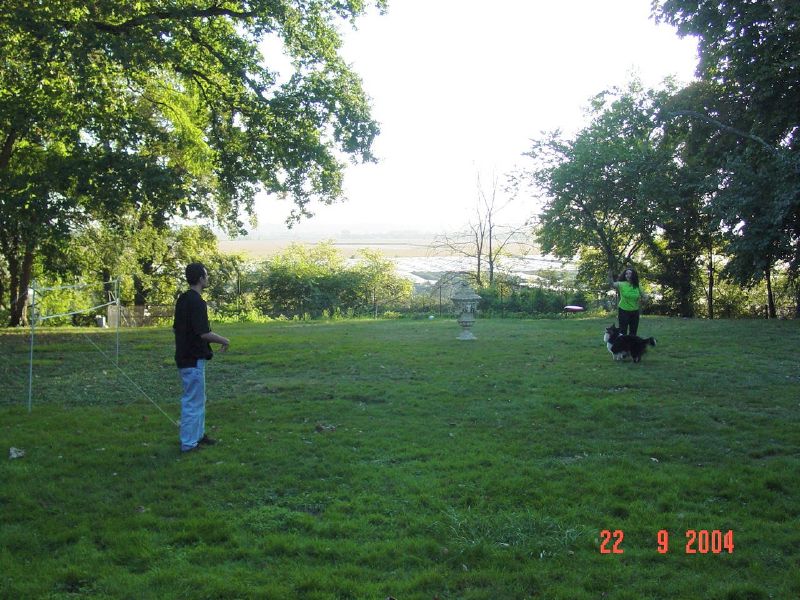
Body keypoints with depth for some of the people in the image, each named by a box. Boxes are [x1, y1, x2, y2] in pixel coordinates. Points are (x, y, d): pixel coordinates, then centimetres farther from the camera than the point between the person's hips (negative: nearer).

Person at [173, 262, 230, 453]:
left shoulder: (183, 299, 9)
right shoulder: (197, 301, -20)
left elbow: (176, 328, 17)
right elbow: (204, 333, -23)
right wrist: (224, 340, -8)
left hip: (184, 356, 10)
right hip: (193, 359, -10)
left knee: (197, 399, 19)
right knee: (193, 401, -2)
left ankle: (198, 435, 29)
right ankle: (188, 443, 5)